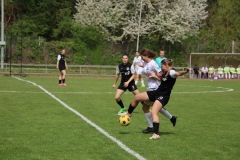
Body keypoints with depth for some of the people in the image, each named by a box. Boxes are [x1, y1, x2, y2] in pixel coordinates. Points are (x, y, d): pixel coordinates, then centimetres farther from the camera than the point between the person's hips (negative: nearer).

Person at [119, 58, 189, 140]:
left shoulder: (171, 72, -19)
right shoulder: (165, 73, 9)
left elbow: (178, 73, -42)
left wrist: (185, 71, -62)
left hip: (163, 96, -10)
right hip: (156, 92, 10)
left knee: (154, 112, -28)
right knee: (136, 97, 17)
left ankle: (156, 134, -28)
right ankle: (129, 113, 40)